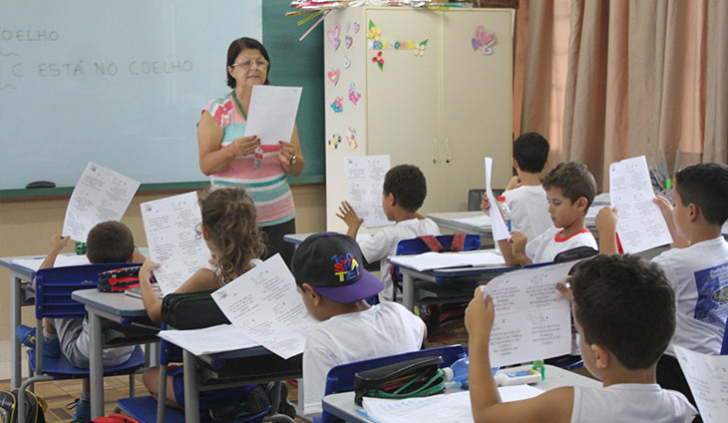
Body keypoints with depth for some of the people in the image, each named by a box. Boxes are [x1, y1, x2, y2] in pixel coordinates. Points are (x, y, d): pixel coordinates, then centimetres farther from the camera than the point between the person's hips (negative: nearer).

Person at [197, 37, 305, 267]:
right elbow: (206, 166, -7)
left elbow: (298, 170, 8)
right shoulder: (217, 111, 0)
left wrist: (289, 159, -15)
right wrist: (233, 150, -24)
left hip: (278, 219, 3)